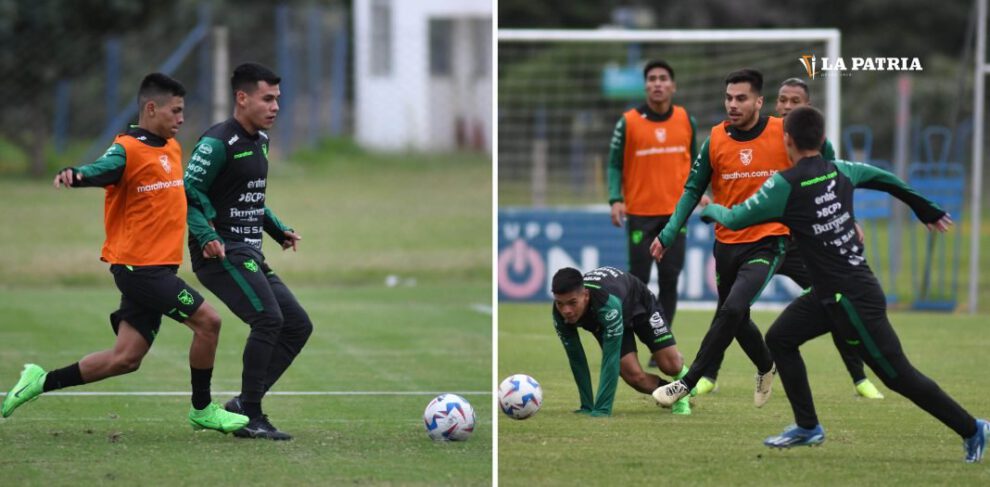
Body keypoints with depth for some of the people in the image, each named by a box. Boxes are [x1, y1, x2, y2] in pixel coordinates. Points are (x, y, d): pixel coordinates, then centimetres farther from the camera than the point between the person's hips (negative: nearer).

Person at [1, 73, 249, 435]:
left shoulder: (172, 147, 15)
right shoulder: (129, 150, -13)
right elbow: (102, 170, -32)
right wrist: (74, 174, -54)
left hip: (157, 267, 9)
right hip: (138, 266, -9)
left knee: (125, 358, 6)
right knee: (207, 320, -13)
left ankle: (42, 381, 15)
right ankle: (202, 410, 2)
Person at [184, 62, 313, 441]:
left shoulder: (260, 140, 16)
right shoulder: (217, 143, -13)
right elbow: (187, 196, -16)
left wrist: (278, 230, 17)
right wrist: (206, 236, -29)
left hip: (250, 256, 10)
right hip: (221, 253, -10)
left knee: (298, 326, 5)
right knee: (269, 318, -24)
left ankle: (242, 406, 8)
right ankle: (251, 416, -17)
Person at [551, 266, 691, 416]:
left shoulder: (608, 303, -49)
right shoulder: (561, 314, -34)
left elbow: (611, 358, -48)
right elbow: (576, 359, -22)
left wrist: (602, 409, -49)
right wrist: (587, 407, -21)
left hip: (639, 304, -3)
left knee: (671, 366, -8)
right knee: (634, 377, -14)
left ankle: (682, 373, 32)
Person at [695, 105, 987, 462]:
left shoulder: (786, 185, -16)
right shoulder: (840, 171, 6)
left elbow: (736, 219, -9)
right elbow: (885, 180, 22)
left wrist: (712, 210, 15)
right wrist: (926, 209, 39)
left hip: (854, 299, -8)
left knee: (897, 375, -2)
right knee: (780, 338, 15)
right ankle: (807, 427, 21)